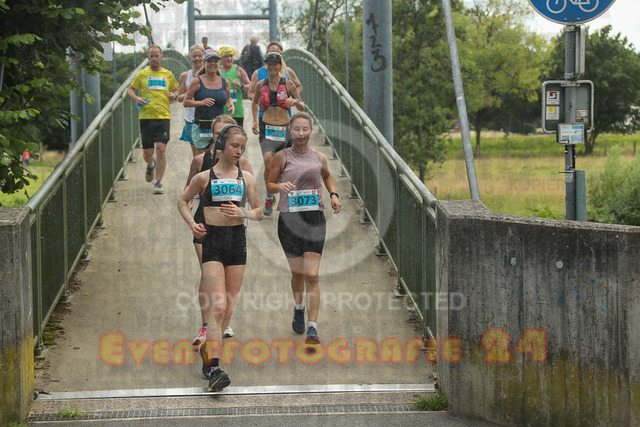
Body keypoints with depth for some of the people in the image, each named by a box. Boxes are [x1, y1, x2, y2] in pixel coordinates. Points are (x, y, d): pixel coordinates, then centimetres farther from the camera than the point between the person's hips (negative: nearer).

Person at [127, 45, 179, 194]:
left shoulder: (168, 75, 10)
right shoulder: (142, 74, 6)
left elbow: (175, 89, 24)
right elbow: (130, 89, 13)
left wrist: (174, 95, 0)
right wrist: (136, 98, -8)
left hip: (163, 116, 0)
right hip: (146, 116, 0)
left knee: (161, 149, -12)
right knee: (147, 152, 4)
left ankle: (159, 182, -5)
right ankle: (151, 165, 40)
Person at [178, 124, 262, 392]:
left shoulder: (246, 178, 9)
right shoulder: (204, 177, 3)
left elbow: (258, 212, 14)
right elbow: (183, 201, 18)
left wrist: (243, 213, -8)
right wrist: (192, 224, 1)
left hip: (237, 241, 4)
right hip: (212, 241, -4)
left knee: (228, 307, 7)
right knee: (217, 306, -16)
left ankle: (207, 348, 33)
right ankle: (213, 369, -20)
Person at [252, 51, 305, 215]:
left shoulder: (288, 84, 1)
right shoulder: (261, 85, 5)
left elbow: (302, 107, 5)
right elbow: (255, 103, 25)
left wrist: (295, 102, -17)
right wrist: (255, 121, 15)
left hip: (284, 129, 0)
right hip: (266, 129, 0)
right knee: (268, 162, -24)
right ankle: (269, 197, -7)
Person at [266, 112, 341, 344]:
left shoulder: (319, 158, 7)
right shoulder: (282, 157, 1)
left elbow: (327, 176, 29)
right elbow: (269, 185, 4)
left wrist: (334, 195, 12)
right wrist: (280, 186, -18)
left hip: (314, 218, 0)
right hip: (289, 219, 0)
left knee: (311, 275, -9)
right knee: (297, 273, 9)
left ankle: (313, 328, -12)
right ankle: (299, 308, 40)